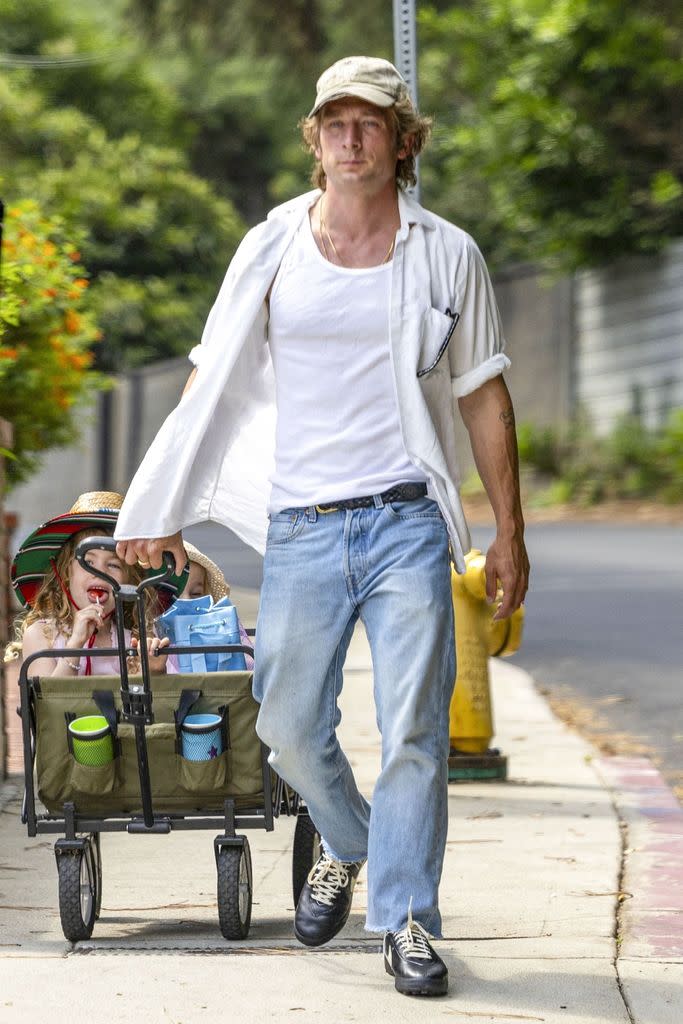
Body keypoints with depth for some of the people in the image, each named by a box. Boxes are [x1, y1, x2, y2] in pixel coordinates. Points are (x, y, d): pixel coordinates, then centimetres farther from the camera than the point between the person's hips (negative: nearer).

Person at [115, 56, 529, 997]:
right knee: (289, 726, 6)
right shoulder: (272, 249, 7)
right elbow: (211, 388, 11)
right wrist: (161, 513, 10)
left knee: (414, 728, -7)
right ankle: (346, 849, 34)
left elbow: (486, 399, 9)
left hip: (406, 521, -2)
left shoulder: (447, 255, 4)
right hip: (301, 527, 2)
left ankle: (406, 917, 4)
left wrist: (509, 533, 7)